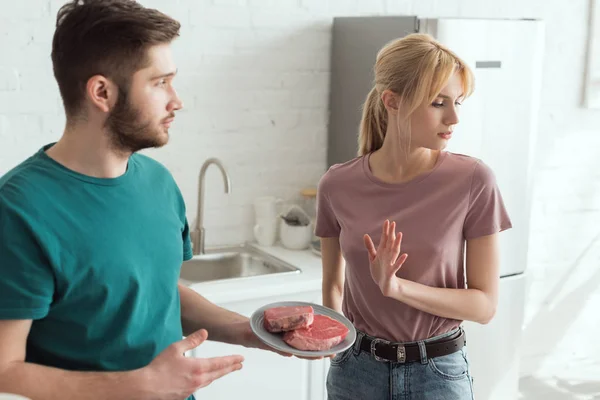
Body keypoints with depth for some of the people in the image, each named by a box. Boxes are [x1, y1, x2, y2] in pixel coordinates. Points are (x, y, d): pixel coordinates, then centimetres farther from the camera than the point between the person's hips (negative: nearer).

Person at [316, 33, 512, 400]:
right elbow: (334, 285, 6)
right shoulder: (337, 186, -8)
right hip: (357, 369, 1)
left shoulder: (473, 181, -13)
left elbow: (484, 304, -11)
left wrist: (396, 287, -23)